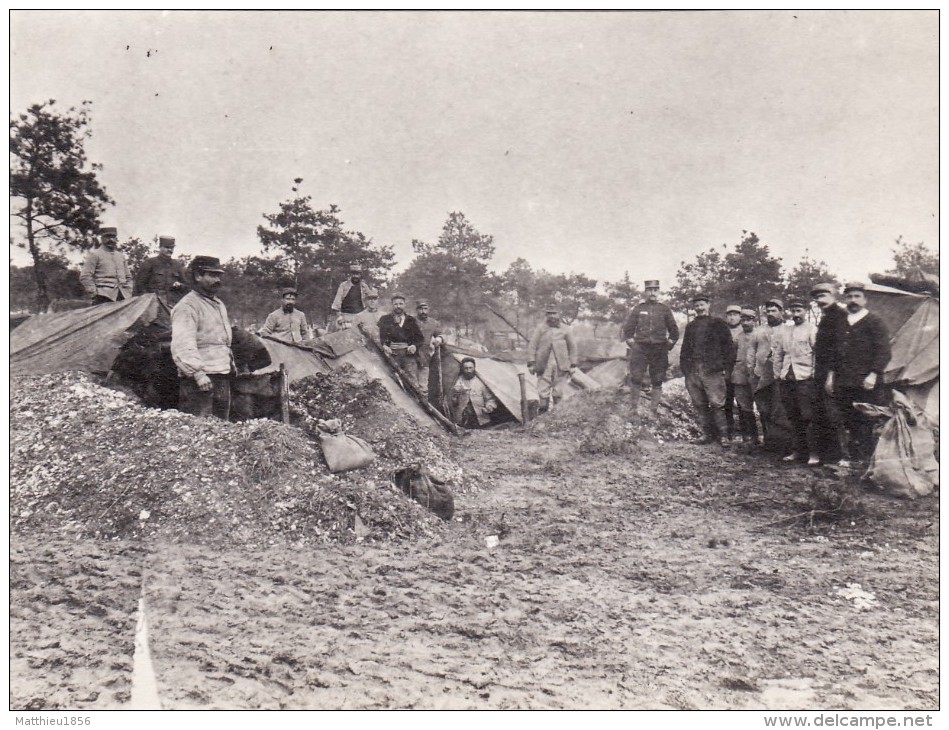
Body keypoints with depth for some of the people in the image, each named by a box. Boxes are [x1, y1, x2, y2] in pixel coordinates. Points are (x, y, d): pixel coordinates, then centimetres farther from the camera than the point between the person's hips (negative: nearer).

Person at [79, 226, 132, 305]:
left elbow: (128, 278, 25)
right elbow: (84, 277, -2)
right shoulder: (94, 254, 5)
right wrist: (95, 293, -8)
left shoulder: (121, 256, 21)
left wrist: (128, 293, 12)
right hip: (104, 298, -5)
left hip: (122, 298, 5)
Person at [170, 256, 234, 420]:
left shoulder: (219, 304, 19)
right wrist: (198, 373, -27)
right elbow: (183, 346, -21)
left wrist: (231, 363, 23)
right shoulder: (187, 306, -11)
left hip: (223, 377, 9)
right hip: (199, 381, -9)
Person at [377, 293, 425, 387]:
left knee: (413, 383, -11)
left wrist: (415, 346, -7)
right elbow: (380, 335, 4)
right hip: (392, 354, -1)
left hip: (409, 354, 1)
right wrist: (384, 346, -15)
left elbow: (420, 338, 14)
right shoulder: (385, 319, 15)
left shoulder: (411, 320, 19)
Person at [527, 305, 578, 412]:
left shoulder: (565, 330, 7)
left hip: (559, 364, 1)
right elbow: (532, 346, 3)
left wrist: (573, 365, 8)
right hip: (543, 364, -1)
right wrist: (531, 363, -4)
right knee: (543, 390, -2)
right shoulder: (540, 328, 5)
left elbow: (572, 347, 12)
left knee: (558, 391, 5)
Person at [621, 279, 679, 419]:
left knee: (657, 382, 3)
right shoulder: (638, 309, 8)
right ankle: (634, 410, -1)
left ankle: (653, 411, 10)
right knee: (635, 380, -8)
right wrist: (632, 345, 3)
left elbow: (674, 332, 12)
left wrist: (667, 347, 4)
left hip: (659, 351, 1)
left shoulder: (665, 310, 9)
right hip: (640, 349, -1)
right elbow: (627, 329, 11)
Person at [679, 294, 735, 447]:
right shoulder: (690, 326, 20)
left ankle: (722, 435, -2)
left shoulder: (718, 323, 5)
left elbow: (728, 346, 1)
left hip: (712, 371, -5)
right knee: (700, 405, 5)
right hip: (692, 372, 5)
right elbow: (685, 349, 22)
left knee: (717, 404, -9)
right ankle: (709, 434, 14)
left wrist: (726, 367, -6)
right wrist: (684, 368, 11)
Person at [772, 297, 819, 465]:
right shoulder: (783, 331, 15)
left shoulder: (812, 330, -2)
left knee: (808, 417, -8)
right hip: (786, 380, 6)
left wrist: (814, 374, -10)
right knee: (793, 417, 10)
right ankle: (797, 451, 18)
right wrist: (778, 374, 14)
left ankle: (813, 453, -3)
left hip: (805, 378, -5)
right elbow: (777, 354, 20)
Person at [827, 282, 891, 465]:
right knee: (848, 423, 7)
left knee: (866, 422, -4)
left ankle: (866, 460, 1)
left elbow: (883, 352, -6)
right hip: (843, 384, 5)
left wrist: (874, 374, -15)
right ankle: (850, 456, 15)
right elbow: (834, 352, 23)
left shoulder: (875, 322, 0)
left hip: (865, 384, -5)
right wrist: (831, 374, 14)